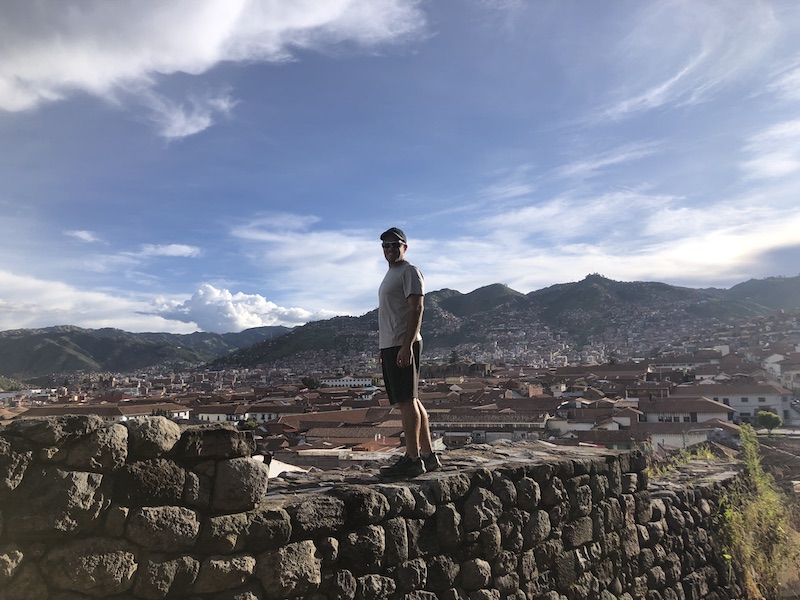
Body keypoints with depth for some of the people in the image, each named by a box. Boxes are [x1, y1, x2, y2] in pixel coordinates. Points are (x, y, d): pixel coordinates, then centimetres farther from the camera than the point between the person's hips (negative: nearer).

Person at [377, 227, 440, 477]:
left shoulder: (409, 272, -5)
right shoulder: (390, 275, 24)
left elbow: (416, 310, -15)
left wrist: (406, 345, -23)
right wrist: (382, 348, 21)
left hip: (403, 345, -10)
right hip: (389, 345, 10)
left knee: (406, 400, -9)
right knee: (410, 401, 10)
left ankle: (412, 459, -4)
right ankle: (428, 455, 16)